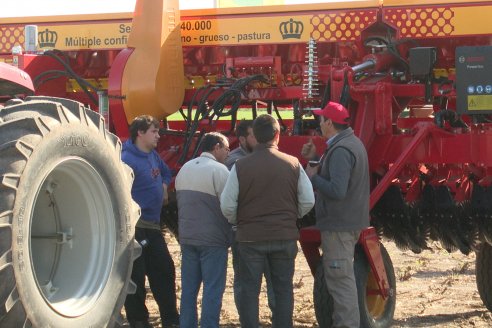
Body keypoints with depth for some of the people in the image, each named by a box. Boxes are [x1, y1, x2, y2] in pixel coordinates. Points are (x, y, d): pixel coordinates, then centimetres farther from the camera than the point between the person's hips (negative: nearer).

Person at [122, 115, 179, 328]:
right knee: (136, 277, -3)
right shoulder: (128, 159, -16)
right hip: (135, 228, -9)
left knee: (165, 271, 13)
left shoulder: (153, 156, 11)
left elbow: (166, 173, 32)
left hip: (153, 226, 9)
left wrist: (163, 185, 13)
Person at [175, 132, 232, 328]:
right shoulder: (218, 170, -13)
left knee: (188, 288, 11)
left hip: (187, 237, 7)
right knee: (213, 289, -2)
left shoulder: (185, 169, 10)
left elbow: (180, 200, 13)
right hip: (213, 239, -7)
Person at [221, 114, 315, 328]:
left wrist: (238, 222, 12)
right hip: (285, 237, 1)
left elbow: (227, 206, -8)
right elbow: (308, 202, -1)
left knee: (250, 290, 7)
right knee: (283, 289, 12)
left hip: (250, 238, -1)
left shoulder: (240, 167, -8)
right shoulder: (292, 164, -3)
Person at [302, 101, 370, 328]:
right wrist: (315, 159, 9)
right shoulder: (351, 143, 12)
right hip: (348, 221, 11)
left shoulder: (341, 150, -21)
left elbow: (337, 190, -30)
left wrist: (313, 177, -17)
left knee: (340, 280, -6)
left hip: (338, 224, -11)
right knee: (341, 277, 21)